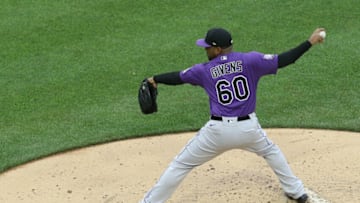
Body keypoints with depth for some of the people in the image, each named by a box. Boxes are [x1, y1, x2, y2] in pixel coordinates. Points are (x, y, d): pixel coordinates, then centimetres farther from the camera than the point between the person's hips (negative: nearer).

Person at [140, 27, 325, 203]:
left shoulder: (205, 70, 3)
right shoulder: (250, 60, -1)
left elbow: (177, 77, 18)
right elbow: (283, 60, -5)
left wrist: (155, 79, 36)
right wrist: (310, 42, 1)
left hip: (218, 130, -1)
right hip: (248, 128, 1)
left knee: (181, 165, 10)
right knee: (271, 151, 33)